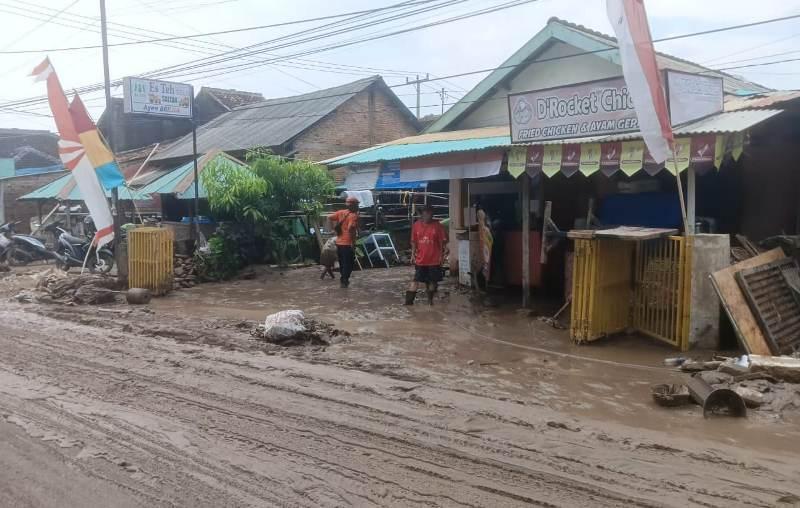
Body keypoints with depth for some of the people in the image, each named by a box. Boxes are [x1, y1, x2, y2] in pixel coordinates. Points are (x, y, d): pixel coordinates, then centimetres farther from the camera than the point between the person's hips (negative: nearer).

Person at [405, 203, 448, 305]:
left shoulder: (438, 226, -5)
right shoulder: (416, 225, 2)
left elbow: (443, 241, -3)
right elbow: (414, 241, 7)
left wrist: (443, 254, -11)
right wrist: (413, 254, 1)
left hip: (434, 259, -1)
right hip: (420, 259, 1)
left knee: (433, 280, 8)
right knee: (416, 280, 0)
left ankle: (430, 300, 24)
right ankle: (409, 301, 2)